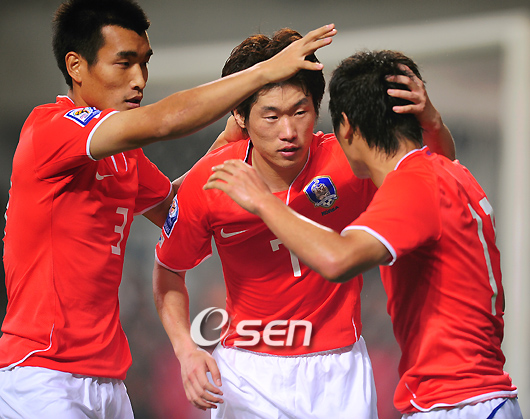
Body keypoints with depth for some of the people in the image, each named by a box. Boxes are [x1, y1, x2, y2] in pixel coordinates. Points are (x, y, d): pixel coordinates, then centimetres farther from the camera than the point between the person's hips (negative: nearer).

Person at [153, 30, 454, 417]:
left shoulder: (348, 160, -16)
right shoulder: (207, 182, -14)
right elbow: (168, 271, 3)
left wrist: (432, 123, -22)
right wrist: (186, 349, -13)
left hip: (339, 370, 1)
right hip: (246, 369, 0)